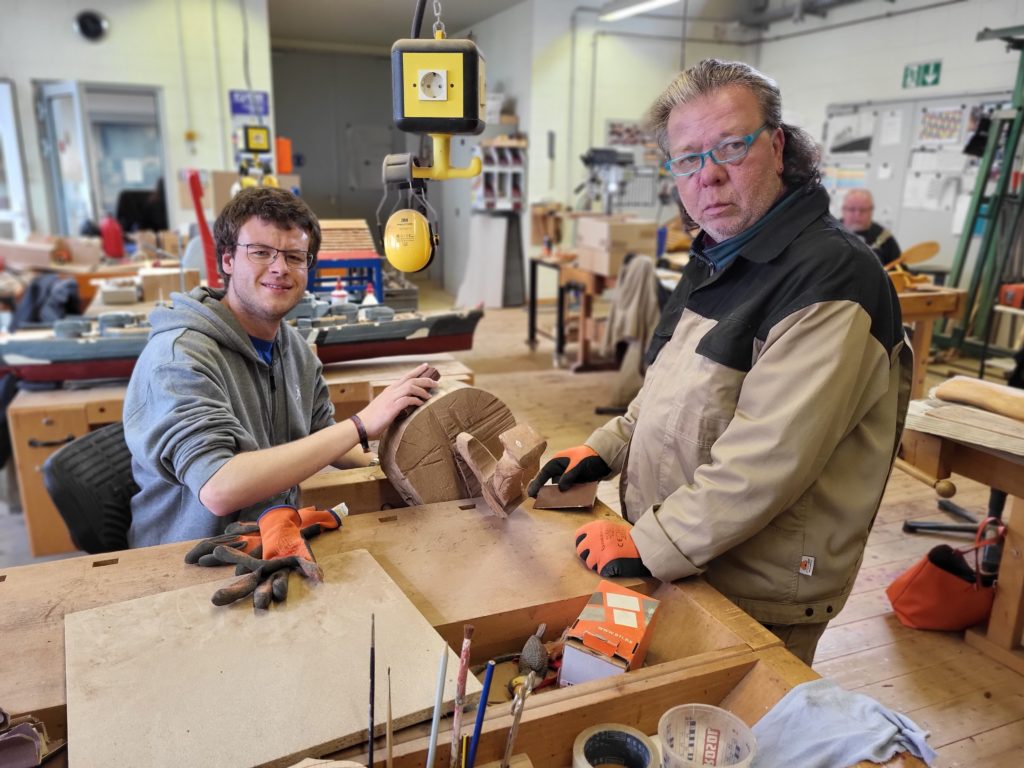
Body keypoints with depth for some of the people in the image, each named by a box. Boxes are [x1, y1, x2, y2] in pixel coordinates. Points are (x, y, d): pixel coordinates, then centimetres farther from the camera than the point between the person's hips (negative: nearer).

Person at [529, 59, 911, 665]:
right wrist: (606, 449, 5)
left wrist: (647, 547, -23)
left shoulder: (830, 277, -23)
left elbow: (766, 461, -29)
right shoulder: (717, 259, 8)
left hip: (758, 601, -8)